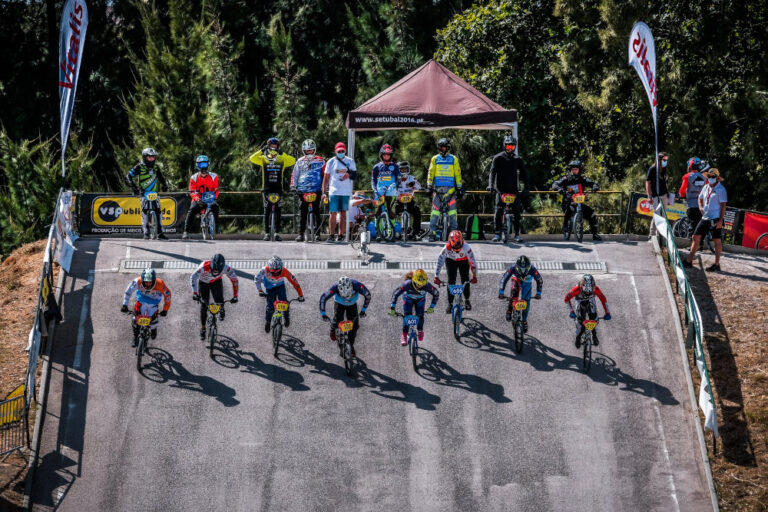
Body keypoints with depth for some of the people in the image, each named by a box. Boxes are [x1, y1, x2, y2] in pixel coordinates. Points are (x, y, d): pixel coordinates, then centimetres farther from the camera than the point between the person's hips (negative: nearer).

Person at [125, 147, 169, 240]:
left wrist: (165, 185, 7)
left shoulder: (156, 168, 13)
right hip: (144, 193, -4)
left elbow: (161, 178, 25)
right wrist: (134, 187, -14)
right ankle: (146, 233, -7)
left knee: (158, 212, -2)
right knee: (145, 212, -12)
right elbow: (128, 177, -6)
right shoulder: (139, 167, -3)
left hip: (155, 193, 4)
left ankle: (160, 233, 4)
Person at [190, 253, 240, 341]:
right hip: (203, 283, -1)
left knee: (219, 301, -19)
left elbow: (234, 279, -20)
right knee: (204, 305, -3)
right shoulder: (204, 266, -41)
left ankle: (221, 310, 18)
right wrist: (194, 293, -49)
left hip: (216, 282, 1)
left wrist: (235, 296, -21)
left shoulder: (226, 268, -35)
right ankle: (202, 328, 16)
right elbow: (193, 278, -39)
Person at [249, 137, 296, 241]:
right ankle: (266, 233, 5)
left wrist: (282, 153, -16)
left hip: (278, 189, 1)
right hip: (266, 189, -1)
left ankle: (277, 233, 6)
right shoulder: (263, 159, 5)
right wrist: (262, 150, -15)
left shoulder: (282, 159, 6)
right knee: (267, 211, 1)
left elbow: (293, 161, -10)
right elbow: (252, 159, -10)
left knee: (277, 211, 2)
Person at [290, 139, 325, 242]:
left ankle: (317, 233, 0)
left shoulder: (320, 161, 7)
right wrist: (293, 186, 2)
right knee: (302, 213, 1)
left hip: (316, 190, -2)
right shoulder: (300, 162, 13)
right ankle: (301, 234, 3)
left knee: (316, 212, -3)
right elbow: (294, 175, 14)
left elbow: (325, 174, 8)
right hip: (302, 191, 2)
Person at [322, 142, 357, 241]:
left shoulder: (350, 161, 9)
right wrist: (324, 192, -1)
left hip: (346, 192, 1)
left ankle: (341, 235, 6)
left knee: (343, 213, 3)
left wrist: (349, 174, -12)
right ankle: (332, 235, 0)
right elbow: (326, 177, 7)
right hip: (333, 192, -1)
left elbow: (354, 174, 12)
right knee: (333, 213, -4)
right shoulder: (331, 162, 6)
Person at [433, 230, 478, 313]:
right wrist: (436, 277, -38)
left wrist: (474, 277, -32)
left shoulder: (466, 247, -40)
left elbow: (473, 261, -33)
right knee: (451, 281, -10)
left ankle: (467, 300, 14)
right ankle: (450, 303, 3)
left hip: (463, 260, 0)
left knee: (465, 279, -9)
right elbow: (440, 261, -35)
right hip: (451, 260, 0)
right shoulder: (447, 248, -38)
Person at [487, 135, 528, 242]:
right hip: (501, 189, -2)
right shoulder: (498, 158, 3)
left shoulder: (518, 160, 11)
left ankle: (517, 234, 5)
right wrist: (490, 184, -18)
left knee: (517, 212, -2)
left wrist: (525, 187, 4)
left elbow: (524, 173, 14)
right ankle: (497, 233, -5)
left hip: (514, 189, 2)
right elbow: (493, 171, -4)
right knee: (498, 210, -11)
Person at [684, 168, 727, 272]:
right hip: (705, 217, 7)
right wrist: (701, 207, 3)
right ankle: (689, 261, 8)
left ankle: (716, 265, 5)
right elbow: (700, 198, 25)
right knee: (696, 237, 4)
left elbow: (723, 205, -10)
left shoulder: (721, 189, -7)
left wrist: (720, 220, -17)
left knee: (717, 241, 0)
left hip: (716, 219, -7)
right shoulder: (706, 187, 12)